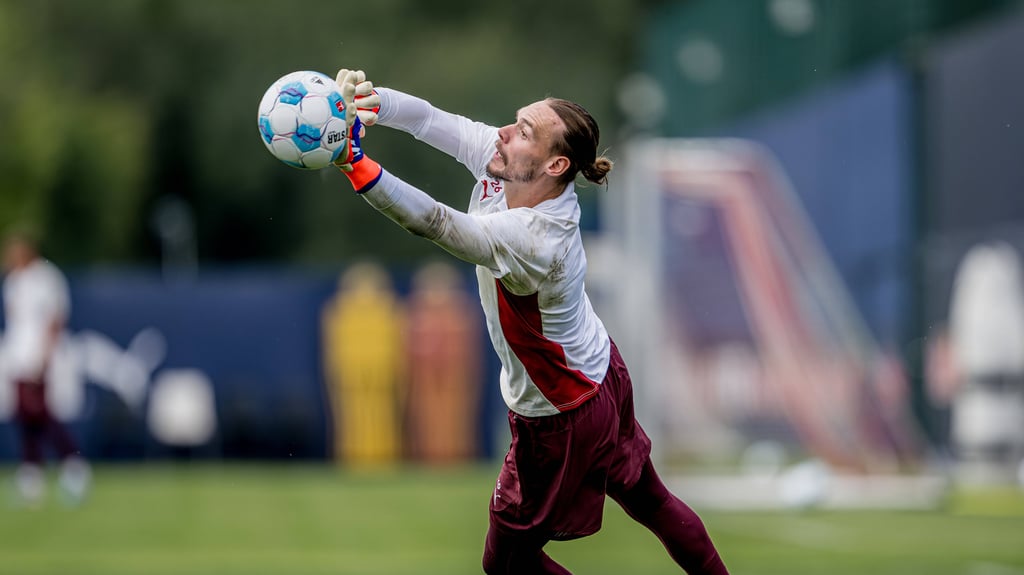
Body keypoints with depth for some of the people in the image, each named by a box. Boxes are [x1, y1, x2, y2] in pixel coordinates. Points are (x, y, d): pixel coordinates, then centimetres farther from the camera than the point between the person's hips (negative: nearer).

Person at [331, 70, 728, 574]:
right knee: (648, 499, 28)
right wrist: (370, 102, -37)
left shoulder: (533, 242, -40)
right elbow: (426, 118, -17)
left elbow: (434, 224, -51)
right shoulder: (504, 166, -16)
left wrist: (354, 164, -62)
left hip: (561, 418, -9)